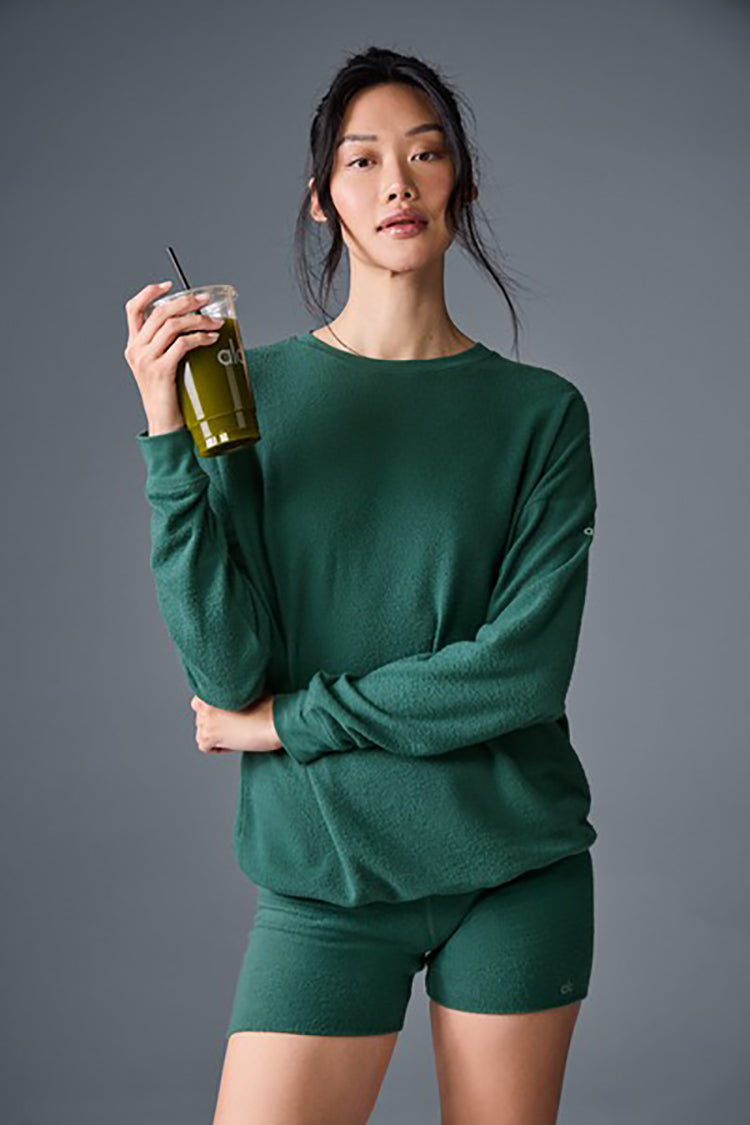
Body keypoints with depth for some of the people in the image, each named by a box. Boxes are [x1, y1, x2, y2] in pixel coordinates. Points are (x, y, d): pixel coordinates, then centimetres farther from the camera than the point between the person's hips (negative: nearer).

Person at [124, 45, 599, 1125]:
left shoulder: (541, 411, 0)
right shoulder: (256, 389, -1)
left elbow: (525, 669, -10)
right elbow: (228, 672, -10)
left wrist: (287, 722, -10)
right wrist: (168, 442, -19)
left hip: (517, 868, 1)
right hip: (325, 871, -1)